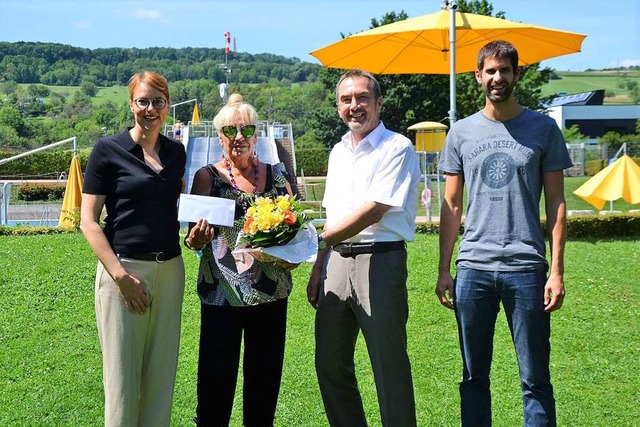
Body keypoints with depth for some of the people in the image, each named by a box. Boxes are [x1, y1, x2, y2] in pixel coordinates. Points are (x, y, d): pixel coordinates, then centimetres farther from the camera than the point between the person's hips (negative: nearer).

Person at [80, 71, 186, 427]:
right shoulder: (108, 150, -4)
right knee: (123, 373, 2)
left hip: (170, 269, 4)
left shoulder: (176, 152, 10)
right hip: (124, 268, -4)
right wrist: (121, 276, -15)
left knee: (161, 371, 10)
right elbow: (88, 221, -7)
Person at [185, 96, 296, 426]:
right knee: (218, 374, 0)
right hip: (221, 290, -3)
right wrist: (196, 239, -24)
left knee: (266, 372, 11)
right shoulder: (207, 176, 0)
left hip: (271, 289, 3)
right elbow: (194, 237, -1)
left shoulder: (276, 175, 8)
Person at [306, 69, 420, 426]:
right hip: (337, 260, 7)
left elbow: (373, 211, -17)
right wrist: (318, 269, 17)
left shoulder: (397, 148, -6)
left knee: (389, 365, -2)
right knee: (330, 363, 12)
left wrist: (315, 241, -18)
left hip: (379, 261, -7)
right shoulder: (339, 152, 17)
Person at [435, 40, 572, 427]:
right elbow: (451, 206, 10)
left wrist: (557, 271, -5)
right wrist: (444, 270, 4)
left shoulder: (543, 129, 4)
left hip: (527, 268, -2)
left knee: (535, 379, 4)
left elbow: (556, 202, 3)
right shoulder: (462, 132, 9)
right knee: (474, 376, 10)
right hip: (473, 268, 2)